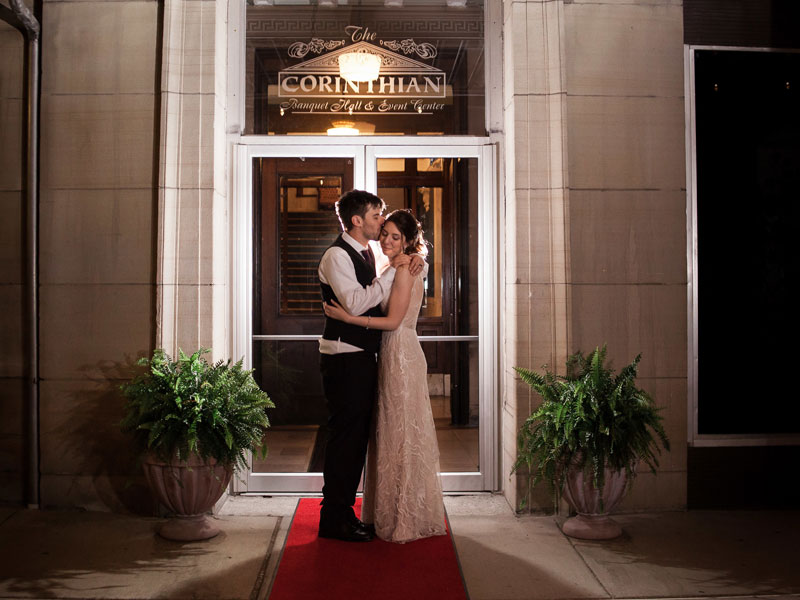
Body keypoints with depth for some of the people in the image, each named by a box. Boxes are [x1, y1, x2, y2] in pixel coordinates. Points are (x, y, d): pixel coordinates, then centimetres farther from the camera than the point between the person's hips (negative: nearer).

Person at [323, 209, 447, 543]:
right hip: (394, 355, 10)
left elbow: (393, 321, -19)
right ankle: (392, 514, 22)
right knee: (392, 435, 13)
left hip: (401, 357, -10)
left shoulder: (404, 270, -13)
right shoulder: (401, 269, 17)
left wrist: (347, 317, -20)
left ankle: (404, 519, 5)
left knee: (401, 435, -4)